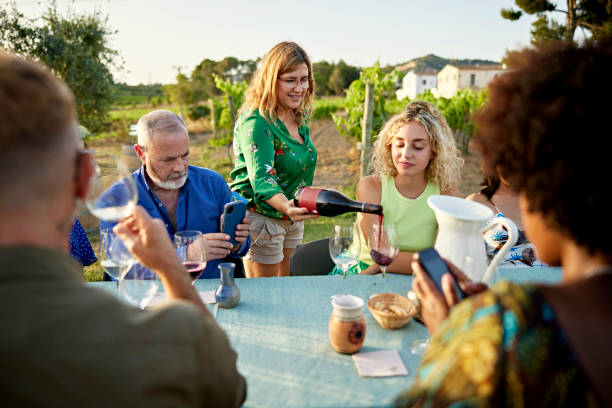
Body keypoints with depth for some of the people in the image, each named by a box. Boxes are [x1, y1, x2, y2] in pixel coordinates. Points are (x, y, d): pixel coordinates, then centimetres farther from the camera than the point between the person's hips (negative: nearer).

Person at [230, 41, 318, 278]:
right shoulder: (255, 122, -22)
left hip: (292, 217, 8)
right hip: (261, 218, -8)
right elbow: (261, 177, -33)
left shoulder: (300, 117, 5)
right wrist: (286, 206, -51)